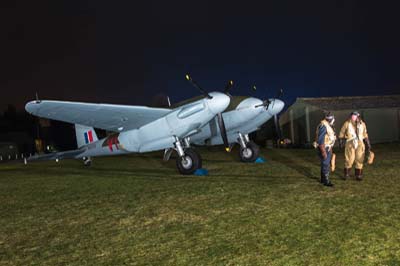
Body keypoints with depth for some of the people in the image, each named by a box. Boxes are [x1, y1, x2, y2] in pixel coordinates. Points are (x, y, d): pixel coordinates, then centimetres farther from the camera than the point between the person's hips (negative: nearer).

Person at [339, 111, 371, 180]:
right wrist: (341, 141, -1)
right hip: (350, 144, -3)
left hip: (360, 144, 3)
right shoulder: (347, 124, -6)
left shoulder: (362, 124, 3)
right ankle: (346, 174, 15)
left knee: (359, 160, 7)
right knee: (349, 160, -2)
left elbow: (365, 135, 14)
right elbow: (342, 133, 3)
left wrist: (368, 144, 14)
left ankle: (358, 175, 19)